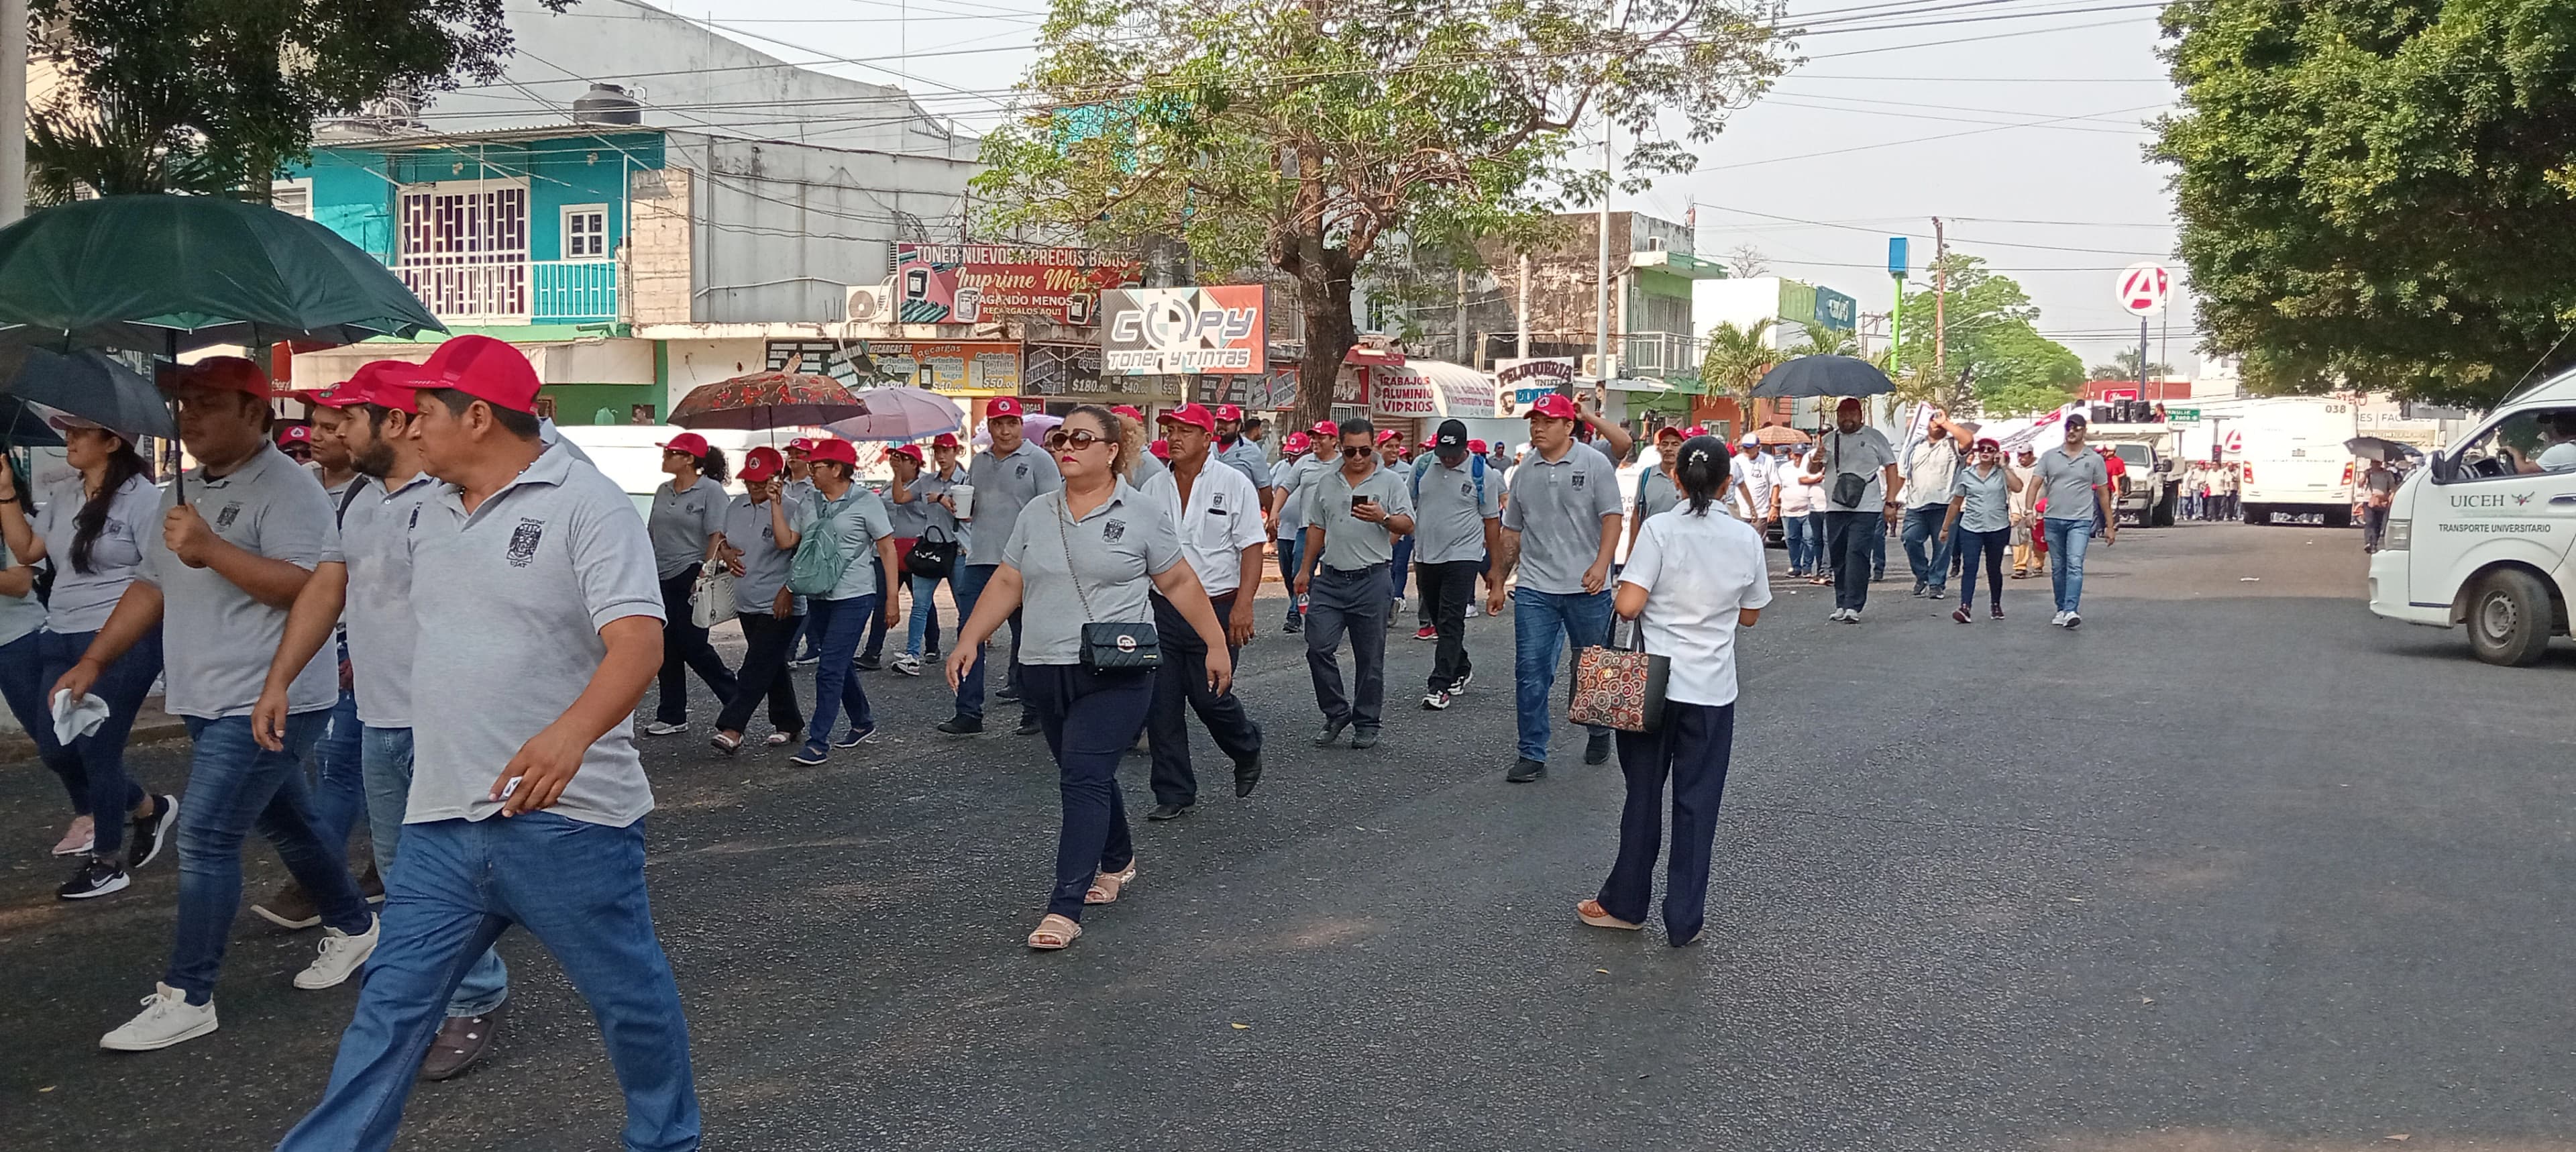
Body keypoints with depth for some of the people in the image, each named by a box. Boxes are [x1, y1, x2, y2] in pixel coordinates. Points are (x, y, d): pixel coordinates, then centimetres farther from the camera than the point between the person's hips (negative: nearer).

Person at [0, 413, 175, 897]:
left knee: (95, 749, -3)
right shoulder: (61, 495, 12)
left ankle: (107, 861, 13)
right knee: (55, 749, 7)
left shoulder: (141, 497, -10)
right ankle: (149, 808, 28)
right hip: (60, 640, 8)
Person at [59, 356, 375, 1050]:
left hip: (265, 702, -9)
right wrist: (94, 661, 15)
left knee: (205, 838, -9)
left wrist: (212, 550, -28)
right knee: (287, 824, 19)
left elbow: (309, 587, -25)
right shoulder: (188, 490, 15)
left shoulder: (284, 487, -14)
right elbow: (151, 584, 21)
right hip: (210, 701, 9)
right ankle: (353, 927, 35)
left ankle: (186, 998, -1)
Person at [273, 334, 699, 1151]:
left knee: (633, 1000, 9)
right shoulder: (431, 512, 12)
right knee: (389, 1009, 9)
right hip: (442, 820, 6)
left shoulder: (586, 503, -12)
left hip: (564, 817, -6)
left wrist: (572, 731, -40)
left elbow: (637, 642, -24)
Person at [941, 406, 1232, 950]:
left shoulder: (1144, 514, -2)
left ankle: (1064, 909, -15)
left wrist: (1215, 644, 3)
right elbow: (1005, 583, 10)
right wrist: (970, 640, 1)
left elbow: (1180, 583, 3)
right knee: (1088, 776, 17)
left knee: (1084, 778, -15)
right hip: (1045, 673, 5)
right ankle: (1117, 863, 41)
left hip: (1115, 674, -5)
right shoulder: (1035, 513, 9)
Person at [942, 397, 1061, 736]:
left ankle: (1034, 710, 15)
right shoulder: (979, 462, 16)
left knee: (1025, 639, 4)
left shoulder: (1039, 460, -2)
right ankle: (968, 713, 4)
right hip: (979, 560, 5)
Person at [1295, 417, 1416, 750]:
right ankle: (1336, 713, 12)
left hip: (1371, 580, -3)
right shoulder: (1326, 482, 12)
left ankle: (1367, 723, 15)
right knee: (1318, 647, -5)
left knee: (1370, 657, 4)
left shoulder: (1391, 481, 1)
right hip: (1329, 578, 3)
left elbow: (1407, 526, -4)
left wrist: (1383, 518, -23)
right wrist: (1305, 569, 15)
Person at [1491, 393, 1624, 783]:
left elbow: (1612, 517, -7)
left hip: (1586, 589, -3)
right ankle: (1533, 755, 3)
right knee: (1530, 671, -3)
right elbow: (1512, 532, 17)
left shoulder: (1594, 463, -2)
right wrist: (1498, 582, 17)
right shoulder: (1524, 471, 11)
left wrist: (1601, 565, -21)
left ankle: (1599, 733, 34)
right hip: (1534, 589, 3)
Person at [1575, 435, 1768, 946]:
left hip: (1653, 683, -1)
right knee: (1697, 803, 8)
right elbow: (1749, 615, 8)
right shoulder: (1746, 538, -2)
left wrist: (1660, 598, 5)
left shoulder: (1659, 529, -10)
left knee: (1643, 794, 12)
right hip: (1713, 692, 1)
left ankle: (1625, 904, 23)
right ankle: (1685, 919, 13)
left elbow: (1628, 606, -16)